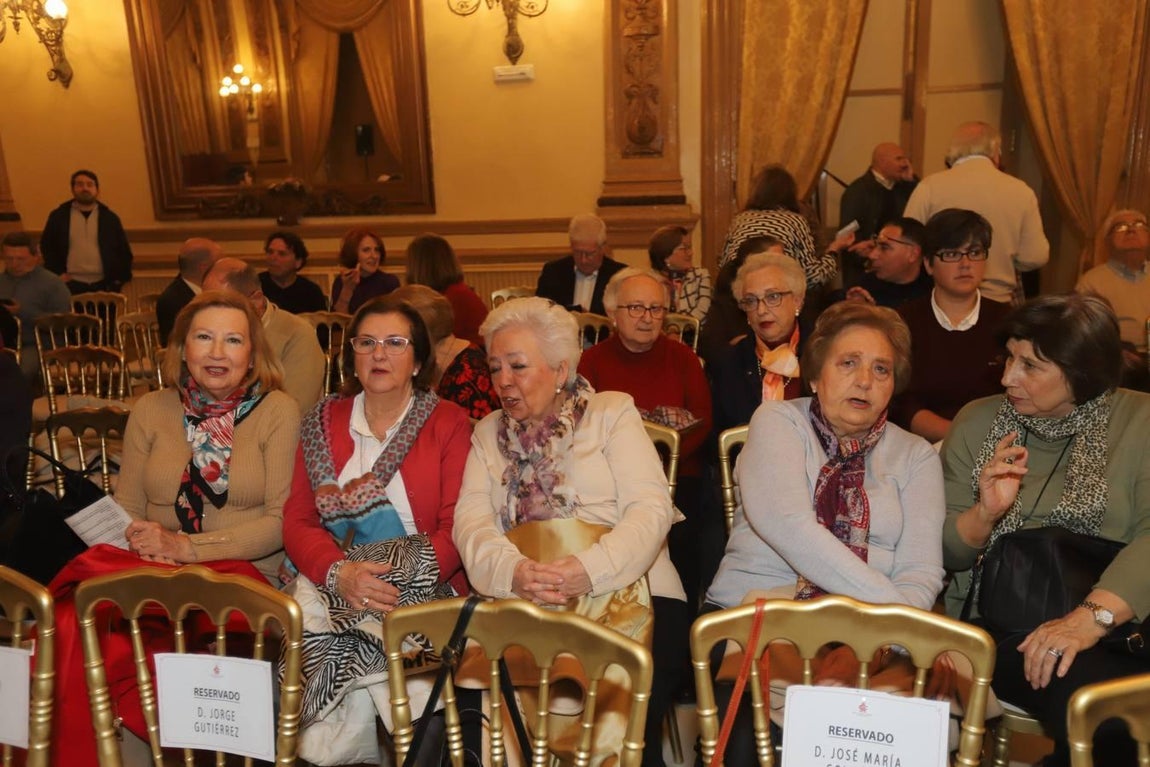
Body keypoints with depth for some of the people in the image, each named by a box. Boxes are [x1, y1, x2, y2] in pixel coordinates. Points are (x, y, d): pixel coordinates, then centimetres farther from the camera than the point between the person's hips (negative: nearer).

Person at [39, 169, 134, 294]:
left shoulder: (110, 218, 9)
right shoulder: (58, 216, 8)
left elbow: (124, 251, 10)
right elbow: (46, 247, 11)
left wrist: (120, 279, 0)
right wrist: (58, 273, -1)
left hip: (104, 284, 1)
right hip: (71, 285, -1)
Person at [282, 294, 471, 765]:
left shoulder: (449, 423, 2)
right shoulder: (323, 423, 10)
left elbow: (458, 527, -5)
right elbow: (297, 522, 3)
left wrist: (401, 579, -21)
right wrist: (339, 572, -16)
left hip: (421, 589, -2)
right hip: (333, 588, 3)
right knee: (312, 619, -24)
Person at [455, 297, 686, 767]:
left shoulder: (612, 413, 7)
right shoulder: (488, 434, 17)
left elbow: (651, 508, -5)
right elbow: (471, 520, 2)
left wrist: (590, 569, -23)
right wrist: (512, 570, -20)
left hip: (623, 595, -2)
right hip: (521, 604, 3)